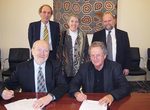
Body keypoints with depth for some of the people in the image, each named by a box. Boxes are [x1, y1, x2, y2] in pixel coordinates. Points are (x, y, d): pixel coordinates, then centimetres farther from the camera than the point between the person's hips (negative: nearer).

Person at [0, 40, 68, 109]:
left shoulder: (55, 66, -1)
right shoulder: (22, 67, 1)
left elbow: (63, 86, -10)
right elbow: (9, 84, 3)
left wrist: (50, 97, -29)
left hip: (50, 104, -1)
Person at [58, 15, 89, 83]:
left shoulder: (83, 36, 7)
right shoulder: (63, 35, 3)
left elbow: (86, 52, 9)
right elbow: (60, 51, 4)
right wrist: (61, 67, 0)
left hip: (80, 68, 1)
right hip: (67, 69, -1)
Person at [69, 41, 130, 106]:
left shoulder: (115, 67, -5)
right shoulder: (84, 67, 1)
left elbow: (126, 87, -12)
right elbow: (73, 84, 1)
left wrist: (111, 96, -31)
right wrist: (77, 93, -22)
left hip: (109, 104, -1)